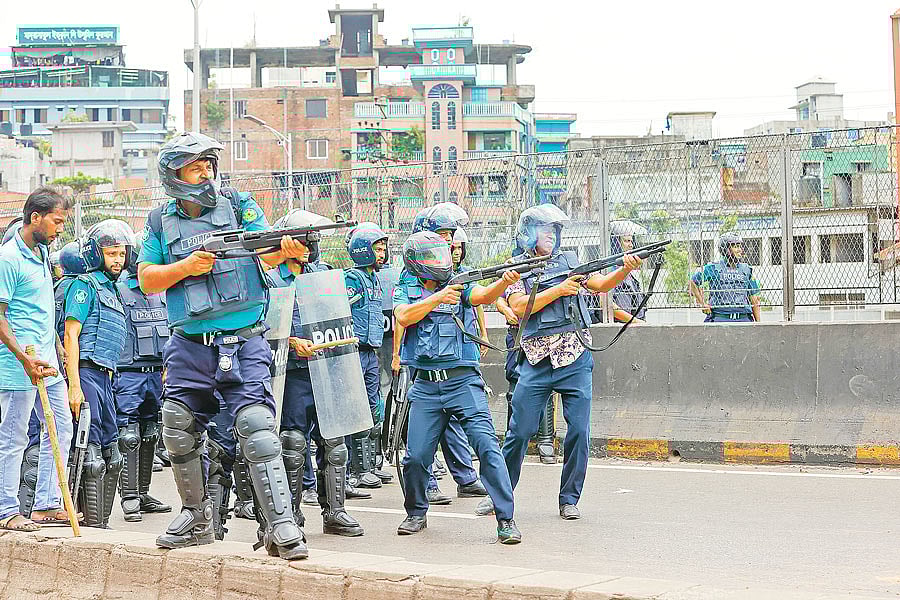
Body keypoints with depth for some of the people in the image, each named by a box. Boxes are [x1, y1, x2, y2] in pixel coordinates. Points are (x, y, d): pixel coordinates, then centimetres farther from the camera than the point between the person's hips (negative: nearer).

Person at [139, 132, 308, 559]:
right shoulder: (161, 221, 10)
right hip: (189, 345, 3)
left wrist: (287, 249, -31)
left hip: (242, 343, -3)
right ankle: (196, 517, 26)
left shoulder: (239, 206, 5)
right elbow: (146, 280, 5)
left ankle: (280, 527, -19)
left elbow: (268, 253, -7)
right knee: (178, 434, 7)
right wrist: (187, 267, -13)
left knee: (256, 427, -16)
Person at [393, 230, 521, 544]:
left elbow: (484, 296, -13)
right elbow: (403, 317, -10)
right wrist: (437, 298, -17)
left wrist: (505, 281, -33)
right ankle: (416, 514, 24)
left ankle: (506, 520, -10)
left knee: (487, 446, -13)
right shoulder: (405, 290, 10)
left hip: (463, 380, -1)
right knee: (416, 457, 0)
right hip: (425, 386, 1)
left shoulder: (459, 285, 7)